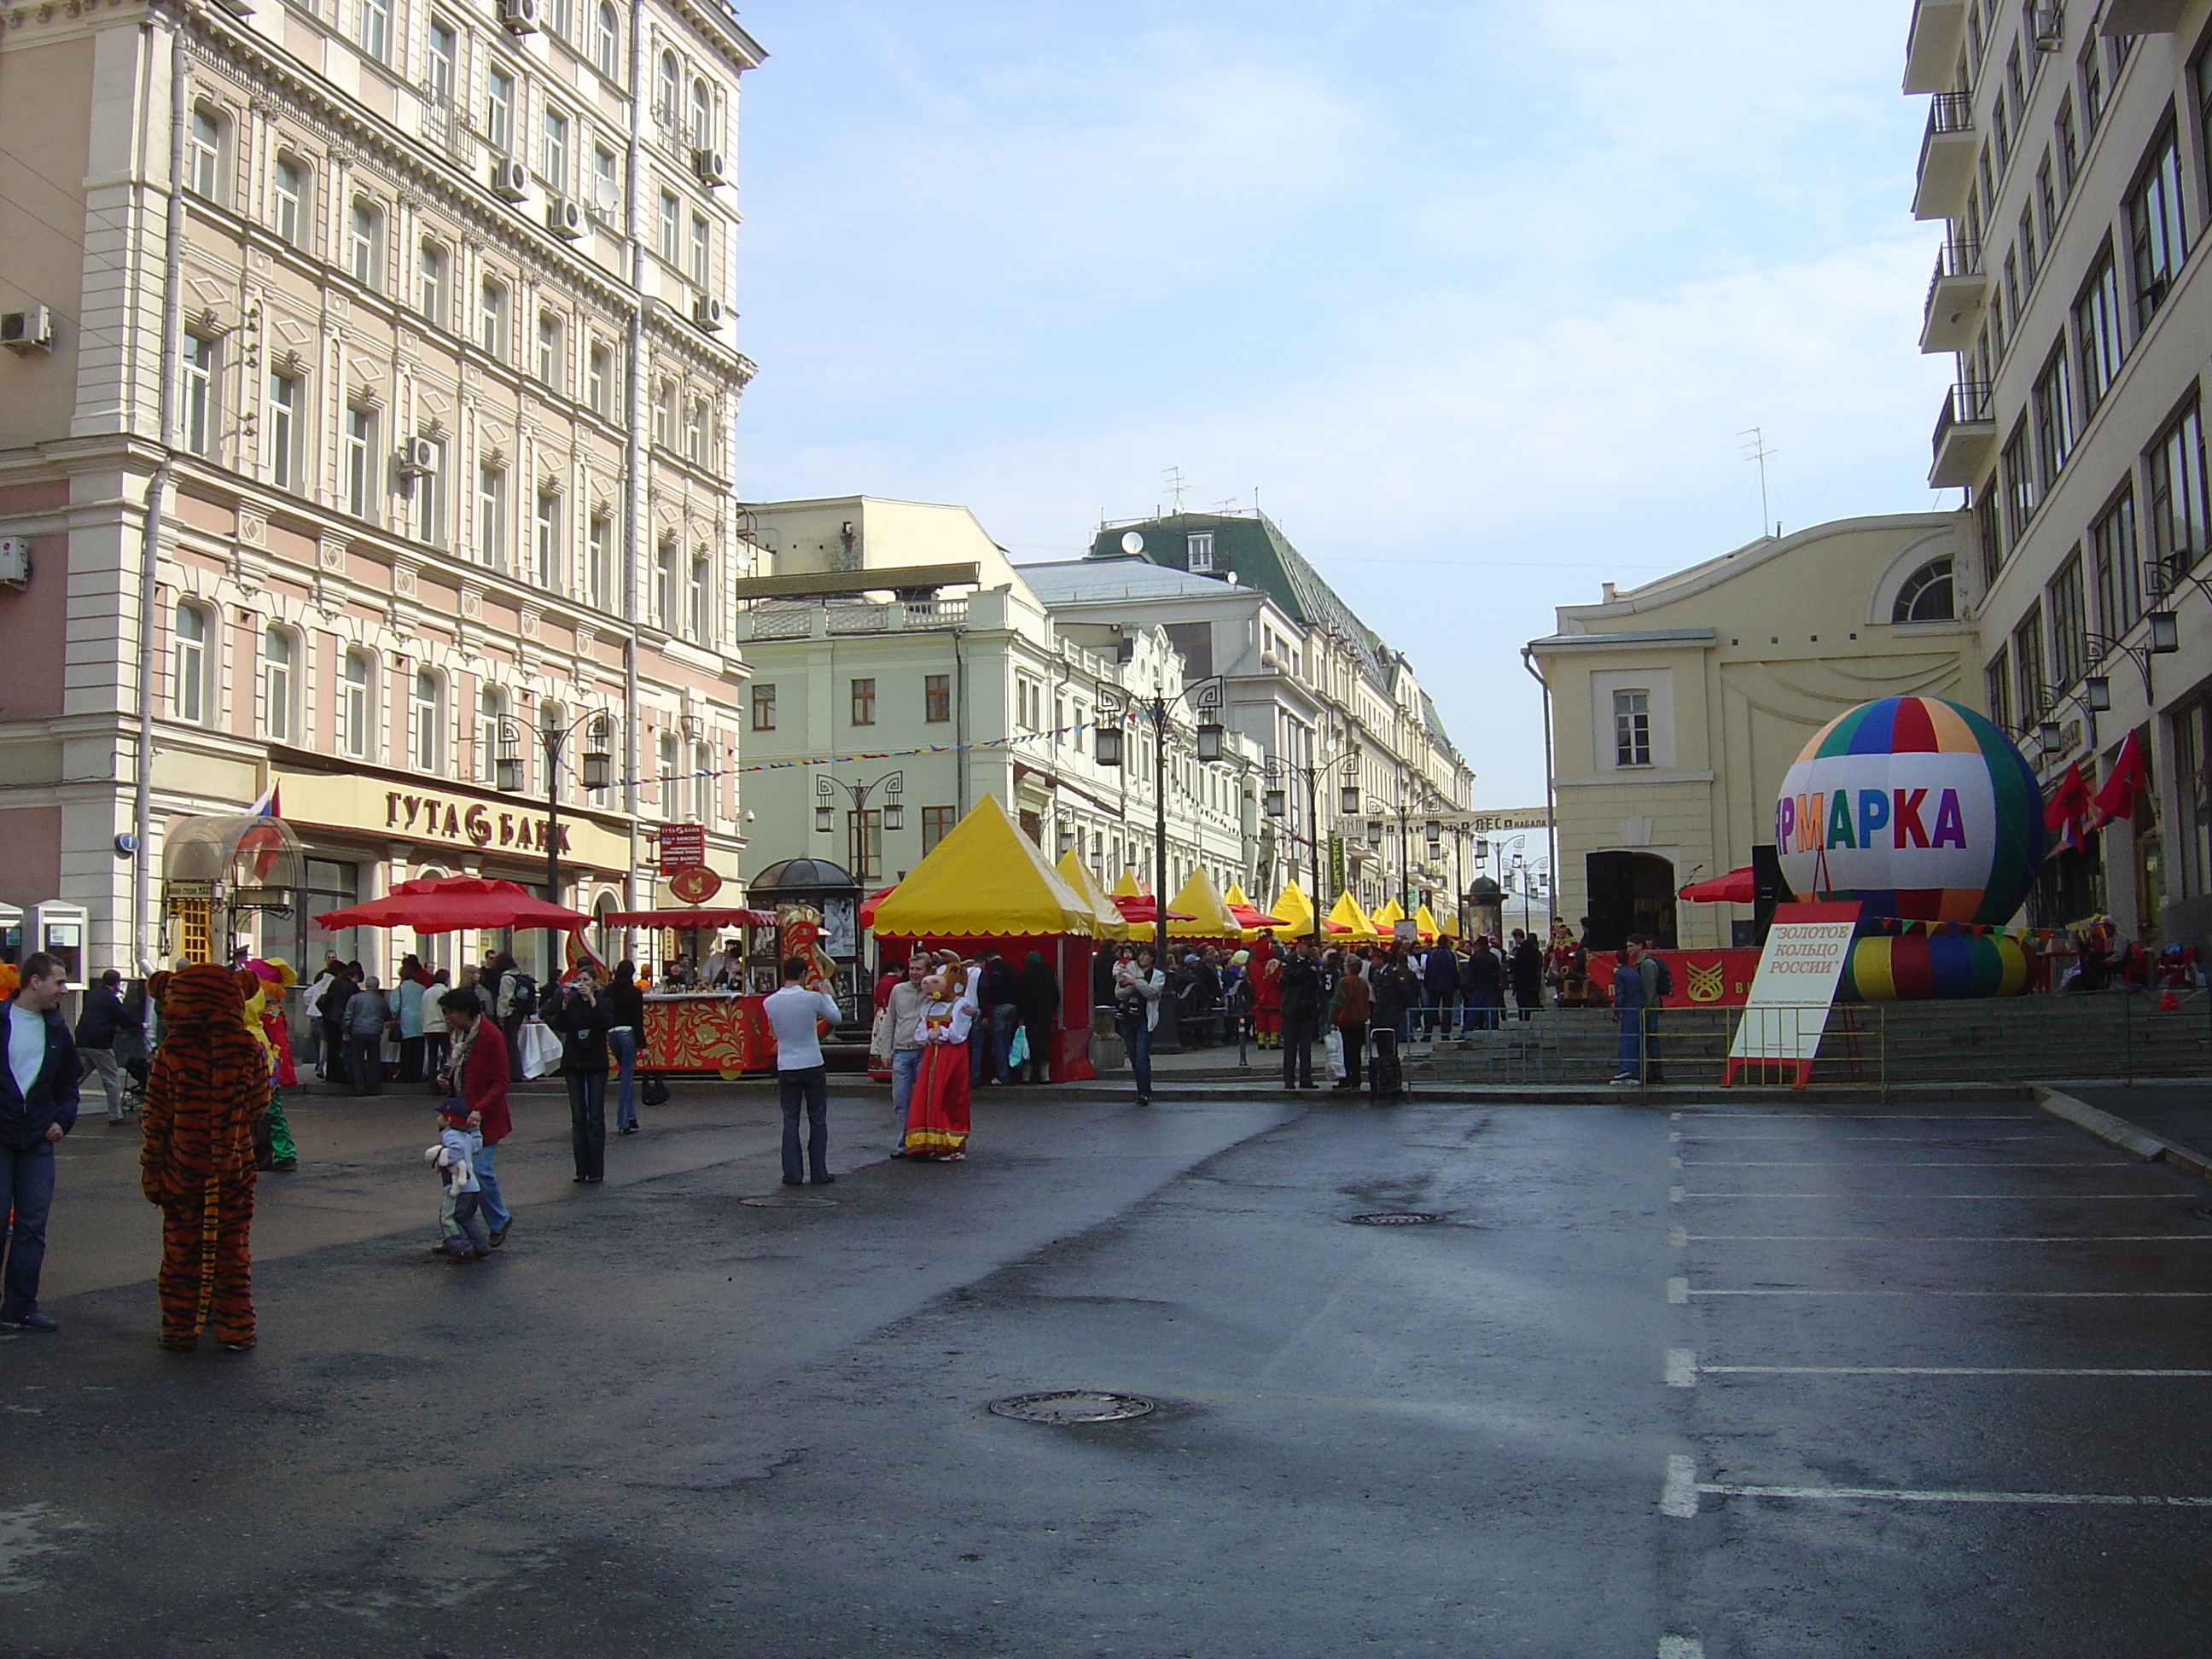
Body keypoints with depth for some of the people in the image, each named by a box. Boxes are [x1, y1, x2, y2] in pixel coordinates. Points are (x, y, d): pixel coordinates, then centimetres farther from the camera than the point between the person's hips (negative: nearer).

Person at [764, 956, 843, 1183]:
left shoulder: (769, 1002, -4)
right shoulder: (813, 998, -12)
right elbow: (836, 1017, 5)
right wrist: (826, 995, 19)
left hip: (786, 1068, 2)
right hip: (813, 1066, -2)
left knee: (790, 1121, 8)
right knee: (818, 1121, 8)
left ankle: (793, 1174, 7)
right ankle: (820, 1173, 10)